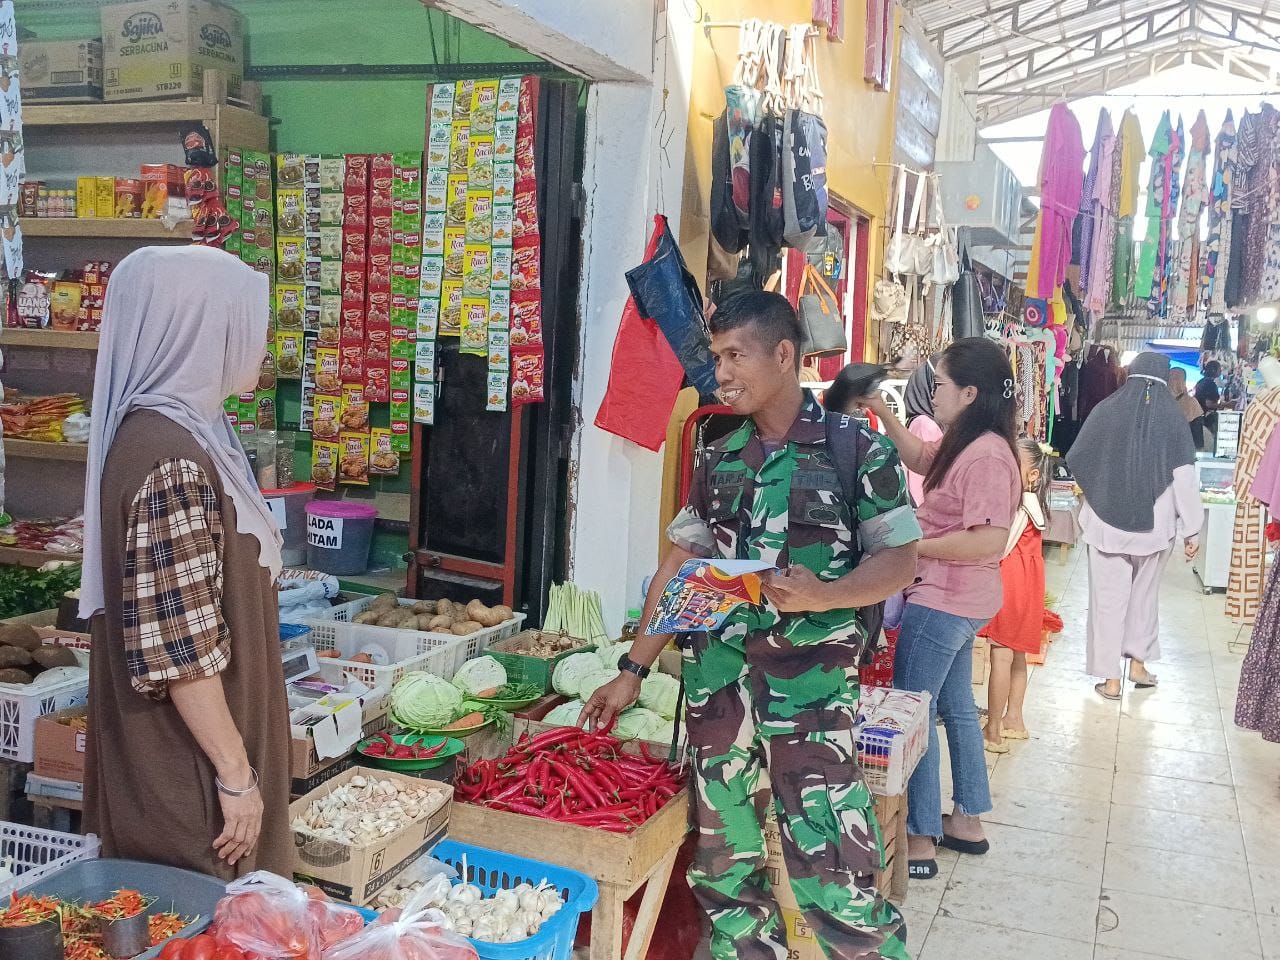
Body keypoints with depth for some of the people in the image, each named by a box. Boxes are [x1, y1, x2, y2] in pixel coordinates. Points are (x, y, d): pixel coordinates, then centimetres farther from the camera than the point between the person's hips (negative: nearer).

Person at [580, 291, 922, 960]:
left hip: (811, 684, -4)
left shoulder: (857, 449, -1)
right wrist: (633, 669, 11)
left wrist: (823, 595, -20)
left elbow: (899, 560, -1)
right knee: (723, 867, 10)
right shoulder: (721, 458, 12)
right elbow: (680, 565, 15)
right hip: (716, 676, 5)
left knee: (830, 875, -8)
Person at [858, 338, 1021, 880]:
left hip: (942, 603, -11)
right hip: (961, 603, 11)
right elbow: (918, 457, 26)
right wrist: (882, 412, 14)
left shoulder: (986, 456, -24)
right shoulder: (963, 445, 7)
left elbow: (990, 539, -30)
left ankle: (919, 841, 9)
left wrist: (913, 547, -23)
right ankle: (966, 822, 34)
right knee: (955, 706, 20)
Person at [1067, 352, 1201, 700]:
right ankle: (1137, 662, 29)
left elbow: (1076, 460, 3)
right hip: (1154, 525, 1)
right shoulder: (1173, 418, -5)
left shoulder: (1106, 411, -5)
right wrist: (1191, 530, 0)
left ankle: (1111, 678, 10)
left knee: (1109, 596, 6)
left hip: (1106, 521, -1)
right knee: (1145, 593, 21)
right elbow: (1185, 478, -6)